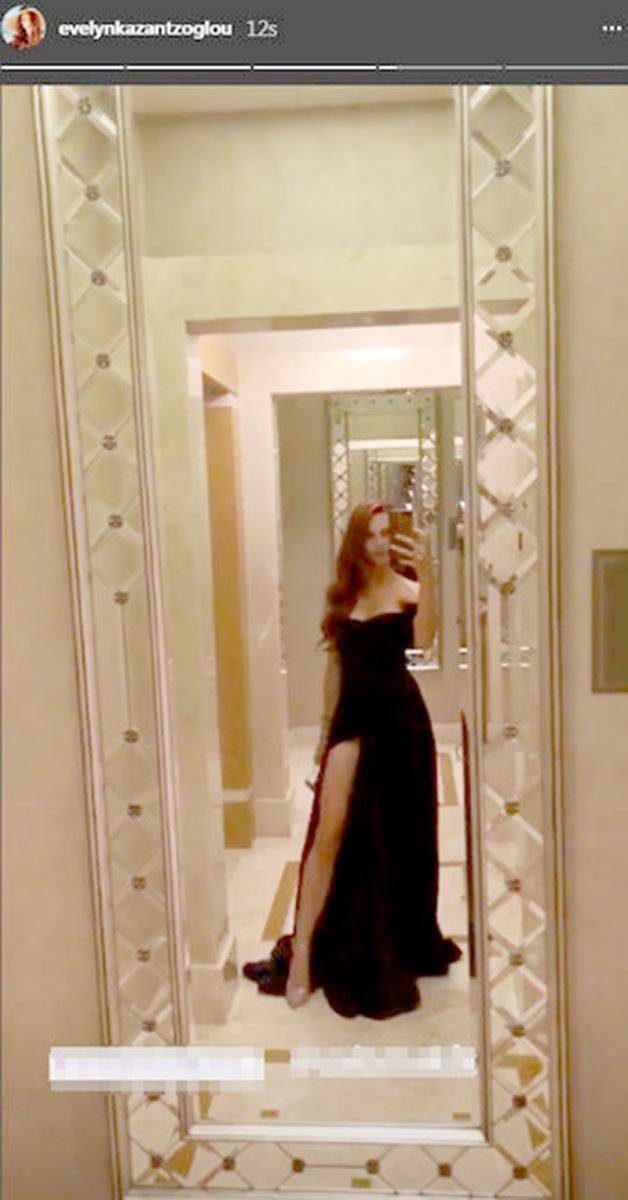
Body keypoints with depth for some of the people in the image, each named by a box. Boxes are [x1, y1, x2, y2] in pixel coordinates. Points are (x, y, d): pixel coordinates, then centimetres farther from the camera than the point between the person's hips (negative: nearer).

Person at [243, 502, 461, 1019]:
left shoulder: (405, 588, -4)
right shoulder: (342, 595, 7)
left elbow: (423, 637, -25)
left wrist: (427, 573, -37)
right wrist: (327, 726, 14)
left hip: (401, 720, -2)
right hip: (352, 719, 2)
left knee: (399, 836, 10)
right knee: (330, 832, -6)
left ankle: (400, 945, 30)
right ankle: (302, 954, 0)